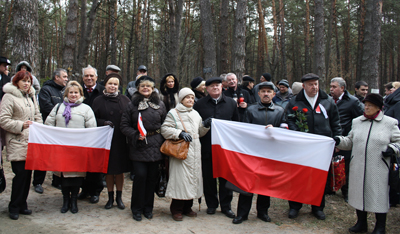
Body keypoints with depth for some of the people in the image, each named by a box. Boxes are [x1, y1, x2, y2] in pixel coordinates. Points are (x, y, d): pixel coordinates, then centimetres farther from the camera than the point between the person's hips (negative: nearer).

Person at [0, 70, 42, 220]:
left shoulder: (31, 96, 17)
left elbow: (37, 115, 22)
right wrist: (21, 125, -16)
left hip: (31, 141, 7)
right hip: (17, 142, -7)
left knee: (28, 173, 9)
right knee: (20, 173, -8)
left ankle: (22, 205, 22)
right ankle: (14, 207, 8)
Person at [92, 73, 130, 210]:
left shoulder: (125, 100, 5)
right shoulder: (98, 101, 5)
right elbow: (94, 119, 4)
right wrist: (103, 122, -15)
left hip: (121, 141, 0)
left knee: (120, 169, 6)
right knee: (108, 169, 7)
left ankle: (119, 197, 20)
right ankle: (110, 197, 22)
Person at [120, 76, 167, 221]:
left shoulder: (160, 105, 10)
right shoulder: (132, 105, 4)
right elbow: (124, 125, 3)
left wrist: (164, 143, 1)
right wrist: (136, 135, -12)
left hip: (155, 146, 2)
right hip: (138, 146, -2)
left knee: (152, 176, 6)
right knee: (140, 175, -6)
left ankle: (148, 208, 23)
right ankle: (137, 209, 13)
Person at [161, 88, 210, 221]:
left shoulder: (196, 114, 18)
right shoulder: (173, 113, -1)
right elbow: (165, 129, -8)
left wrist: (205, 125, 4)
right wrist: (180, 133, -17)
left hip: (194, 151, 6)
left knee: (193, 176, 9)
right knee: (180, 178, -6)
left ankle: (187, 207, 23)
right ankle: (176, 210, 9)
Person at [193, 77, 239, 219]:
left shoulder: (231, 103, 8)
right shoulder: (200, 104, 4)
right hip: (207, 147, 0)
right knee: (208, 177, 8)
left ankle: (226, 206, 21)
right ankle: (211, 204, 25)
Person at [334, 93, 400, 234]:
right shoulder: (357, 122, 11)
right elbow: (350, 142, 16)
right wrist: (339, 141, 0)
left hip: (378, 169, -3)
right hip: (358, 168, 4)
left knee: (378, 196, 4)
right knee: (359, 194, 13)